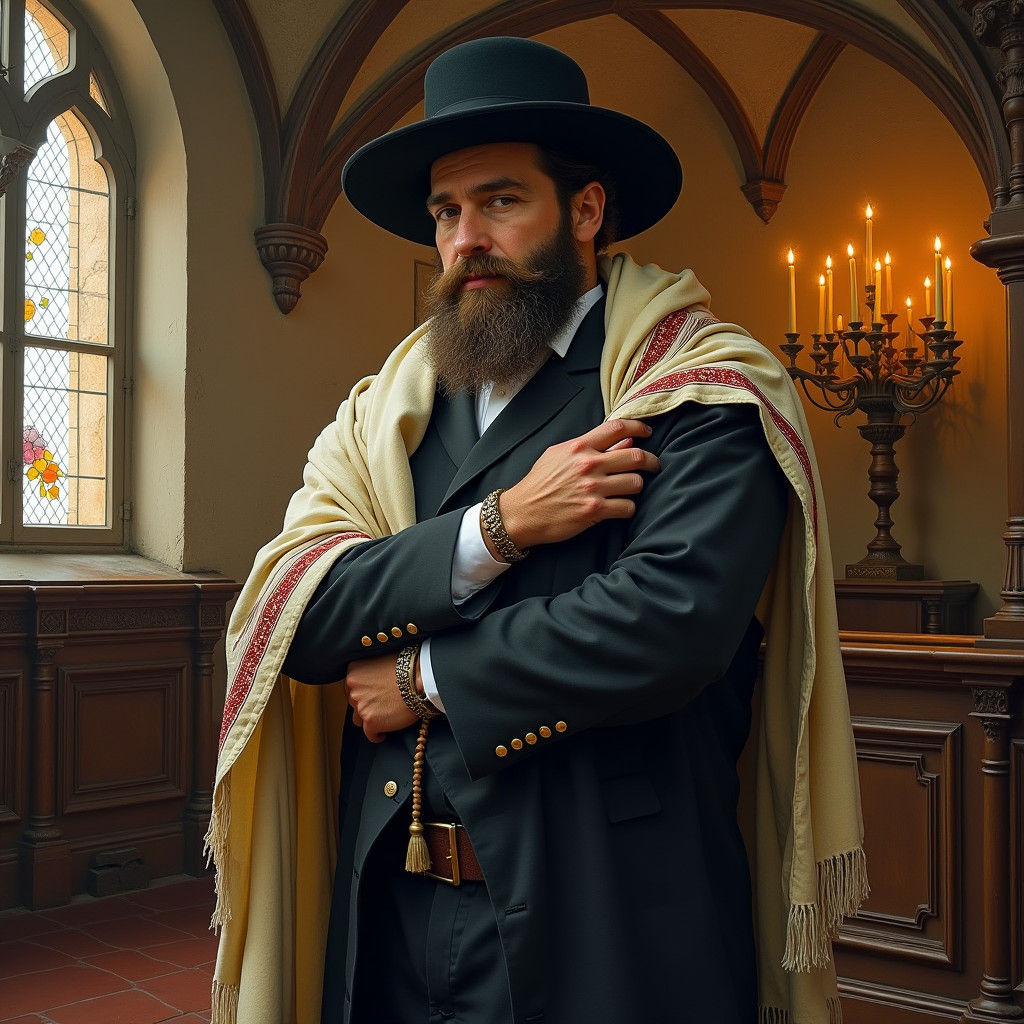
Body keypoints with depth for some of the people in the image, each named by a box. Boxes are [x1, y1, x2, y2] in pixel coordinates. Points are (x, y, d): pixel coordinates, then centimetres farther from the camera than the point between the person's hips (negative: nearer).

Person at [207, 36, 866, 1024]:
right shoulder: (386, 407, 6)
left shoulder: (699, 392, -8)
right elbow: (283, 618, -5)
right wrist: (496, 528, -18)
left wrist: (424, 680, -11)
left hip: (598, 925, -4)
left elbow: (672, 619, -23)